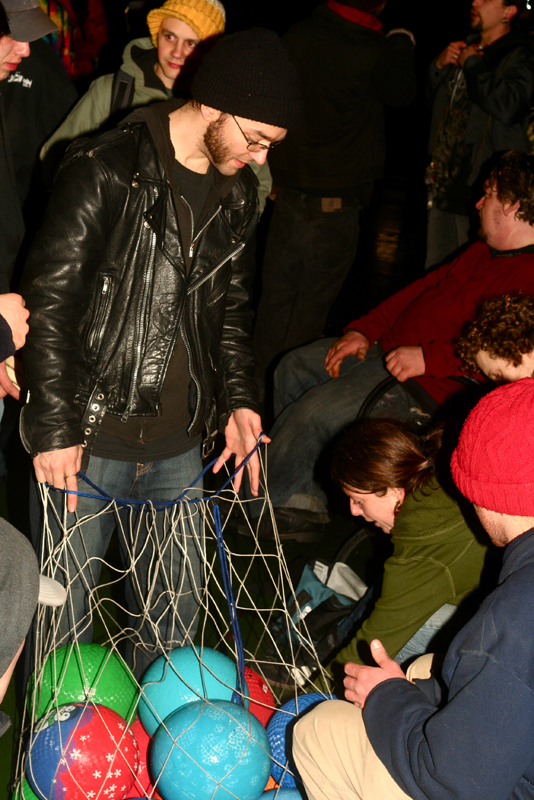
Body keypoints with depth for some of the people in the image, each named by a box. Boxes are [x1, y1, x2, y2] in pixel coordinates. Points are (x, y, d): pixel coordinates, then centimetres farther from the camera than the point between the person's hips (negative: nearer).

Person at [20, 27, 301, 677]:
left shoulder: (238, 193, 8)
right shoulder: (107, 171, -13)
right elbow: (50, 301, -13)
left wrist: (237, 398, 5)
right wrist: (54, 426, -16)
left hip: (180, 446, 6)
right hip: (89, 439, -5)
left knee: (177, 608, 18)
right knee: (62, 608, 8)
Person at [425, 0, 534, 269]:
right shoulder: (466, 47, 17)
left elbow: (507, 107, -26)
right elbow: (431, 101, 28)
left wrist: (471, 65, -12)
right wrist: (439, 65, 7)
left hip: (480, 181, -7)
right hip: (444, 179, 8)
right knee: (435, 272, 11)